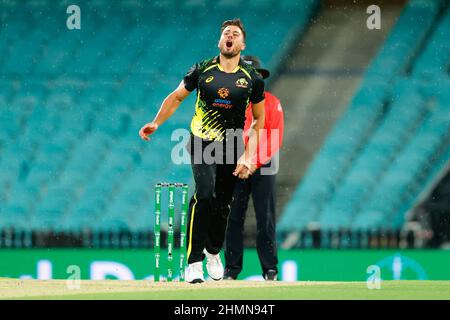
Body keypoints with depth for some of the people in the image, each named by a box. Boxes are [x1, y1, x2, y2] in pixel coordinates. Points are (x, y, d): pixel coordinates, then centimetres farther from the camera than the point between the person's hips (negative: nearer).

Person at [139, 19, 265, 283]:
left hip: (232, 148, 2)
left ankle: (214, 253, 35)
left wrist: (248, 156, -2)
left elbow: (258, 120, 7)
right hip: (202, 143, -2)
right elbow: (177, 97, 11)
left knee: (223, 205, 6)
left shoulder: (253, 79, 1)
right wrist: (156, 123, -2)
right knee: (205, 195, -22)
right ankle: (194, 261, -18)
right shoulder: (203, 70, 0)